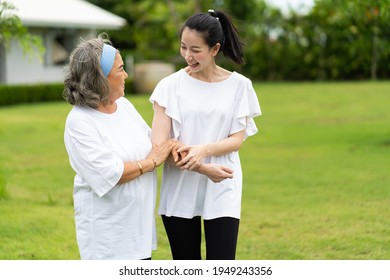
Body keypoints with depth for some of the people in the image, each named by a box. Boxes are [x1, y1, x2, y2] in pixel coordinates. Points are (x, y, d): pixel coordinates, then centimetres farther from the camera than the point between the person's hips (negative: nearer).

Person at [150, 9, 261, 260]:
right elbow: (159, 144, -9)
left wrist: (203, 150, -21)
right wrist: (204, 169, -19)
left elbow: (237, 140, -2)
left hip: (222, 191, 0)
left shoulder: (238, 85, 1)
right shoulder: (171, 85, -3)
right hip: (179, 191, 1)